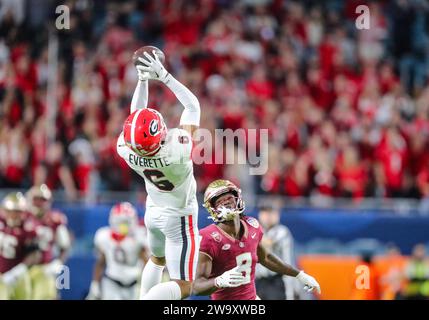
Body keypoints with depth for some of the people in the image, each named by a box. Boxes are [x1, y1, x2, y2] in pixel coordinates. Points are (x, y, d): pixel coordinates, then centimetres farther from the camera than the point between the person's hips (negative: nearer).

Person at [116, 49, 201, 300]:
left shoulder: (127, 150, -25)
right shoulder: (178, 150, -35)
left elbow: (136, 114, -6)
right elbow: (193, 104, -22)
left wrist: (143, 79, -5)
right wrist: (164, 76, -21)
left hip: (154, 212, 6)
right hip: (179, 219, -6)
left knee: (157, 260, 33)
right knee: (182, 287, -3)